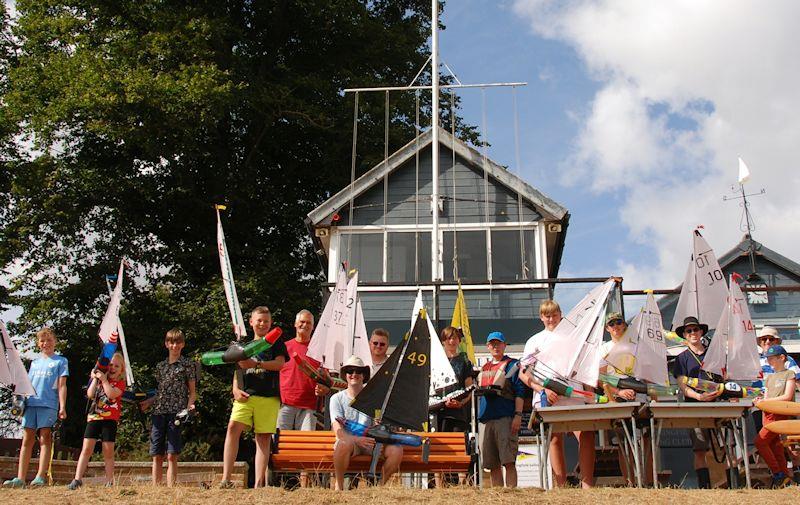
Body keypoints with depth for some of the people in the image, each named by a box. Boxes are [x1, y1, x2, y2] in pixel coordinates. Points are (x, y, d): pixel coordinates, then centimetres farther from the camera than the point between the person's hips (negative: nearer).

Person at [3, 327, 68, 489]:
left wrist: (62, 406, -7)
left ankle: (40, 477, -11)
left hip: (49, 404, -4)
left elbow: (61, 386, 2)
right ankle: (20, 478, -2)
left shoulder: (61, 361, 9)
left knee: (45, 438, -8)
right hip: (30, 403, 4)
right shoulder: (34, 363, 23)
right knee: (27, 439, 0)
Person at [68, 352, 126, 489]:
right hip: (94, 417, 3)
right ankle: (77, 479, -2)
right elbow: (90, 395, 2)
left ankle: (109, 482, 5)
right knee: (86, 449, -3)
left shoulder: (120, 383, 5)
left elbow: (111, 394, -15)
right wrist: (95, 379, -3)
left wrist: (104, 379, -11)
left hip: (110, 419, -3)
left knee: (108, 452, 0)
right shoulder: (99, 379, 16)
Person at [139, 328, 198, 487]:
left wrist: (189, 405, -13)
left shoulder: (188, 365, 5)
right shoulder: (160, 366, 18)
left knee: (172, 455, -8)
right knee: (157, 455, 3)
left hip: (176, 412, -4)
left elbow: (192, 391, 4)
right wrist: (148, 402, 9)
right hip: (158, 412, 5)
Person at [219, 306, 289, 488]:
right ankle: (226, 478, -20)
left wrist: (256, 364, -16)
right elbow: (237, 372, 22)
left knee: (263, 437, -5)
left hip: (269, 397, -2)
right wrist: (235, 389, 3)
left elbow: (279, 364, -4)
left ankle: (259, 484, -4)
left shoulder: (276, 343, 13)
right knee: (233, 427, -18)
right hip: (245, 396, 2)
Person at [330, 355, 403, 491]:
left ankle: (381, 485, -2)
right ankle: (339, 485, -15)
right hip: (348, 440, -2)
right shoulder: (337, 398, 3)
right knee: (344, 444, -38)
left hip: (369, 441, 2)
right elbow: (338, 431, -9)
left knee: (396, 450, -24)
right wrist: (357, 439, -28)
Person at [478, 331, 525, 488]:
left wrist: (518, 415, -13)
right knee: (492, 464, 6)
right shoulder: (484, 368, 22)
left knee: (508, 462, -10)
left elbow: (520, 392, -3)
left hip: (505, 418, -6)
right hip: (484, 419, 6)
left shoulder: (512, 365, 5)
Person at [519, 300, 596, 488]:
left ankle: (587, 484, -12)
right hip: (547, 398, 0)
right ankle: (561, 486, 4)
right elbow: (523, 374, 7)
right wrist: (543, 390, -7)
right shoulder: (535, 341, 14)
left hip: (574, 395, 1)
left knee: (586, 435, -16)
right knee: (555, 440, -2)